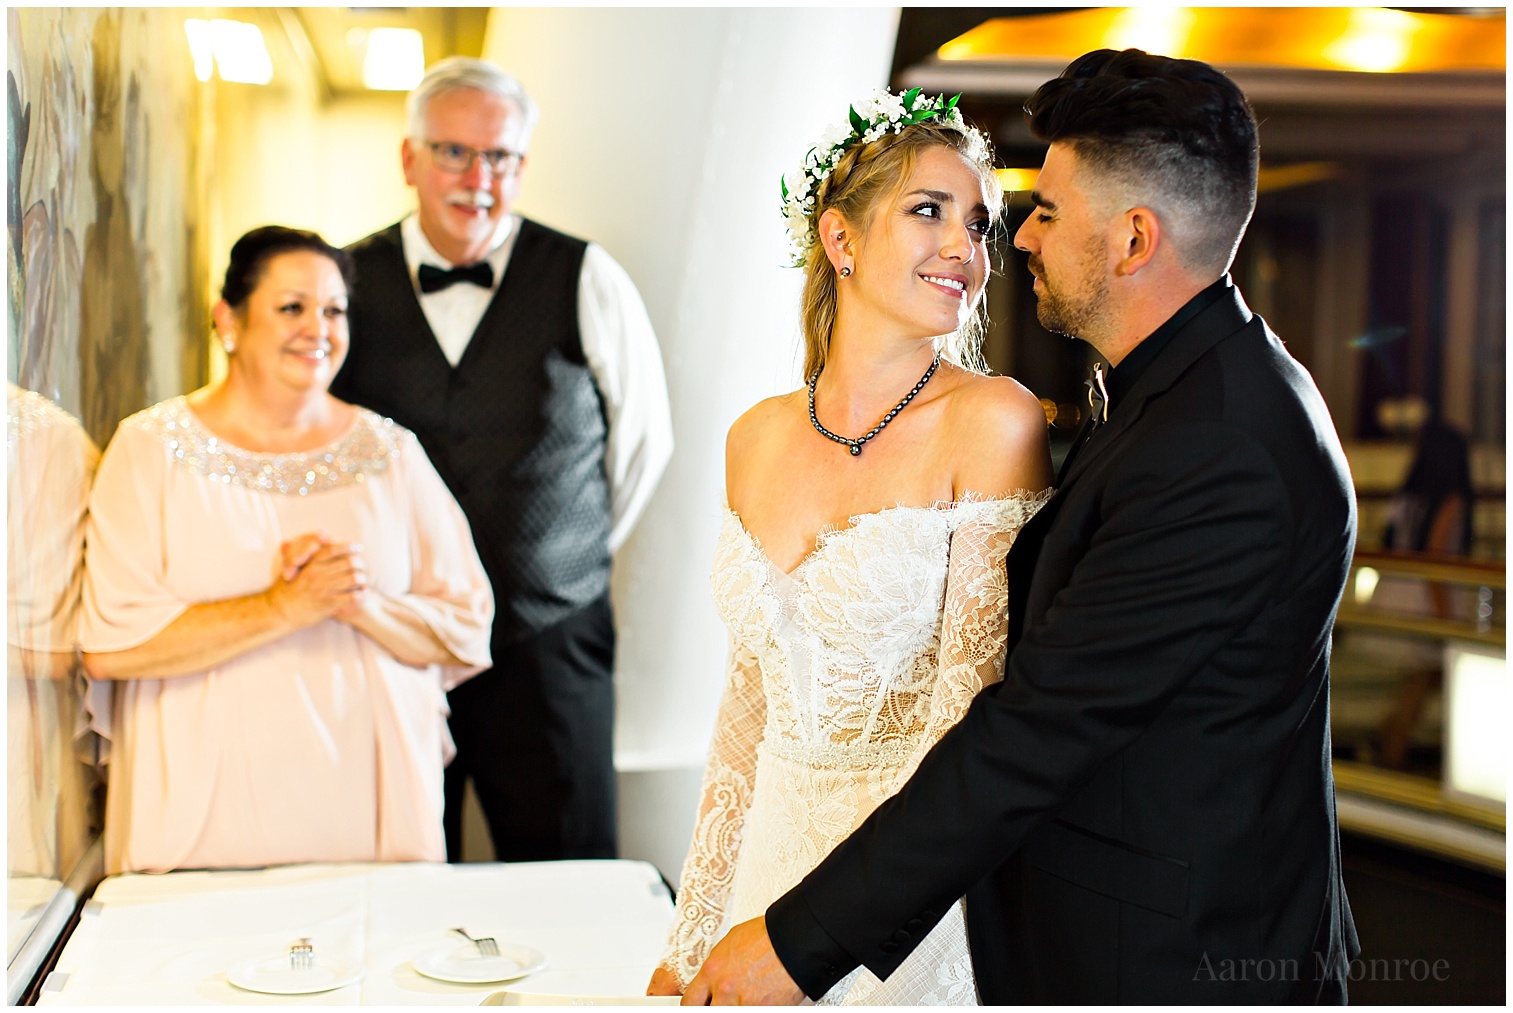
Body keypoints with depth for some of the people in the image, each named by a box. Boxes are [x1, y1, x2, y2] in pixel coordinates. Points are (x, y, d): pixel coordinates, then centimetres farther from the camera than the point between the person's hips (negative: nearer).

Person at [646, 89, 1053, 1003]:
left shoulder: (994, 422, -14)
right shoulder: (757, 440, 2)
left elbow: (966, 717, -16)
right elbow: (751, 697, 8)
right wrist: (689, 946, 9)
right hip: (774, 851, 5)